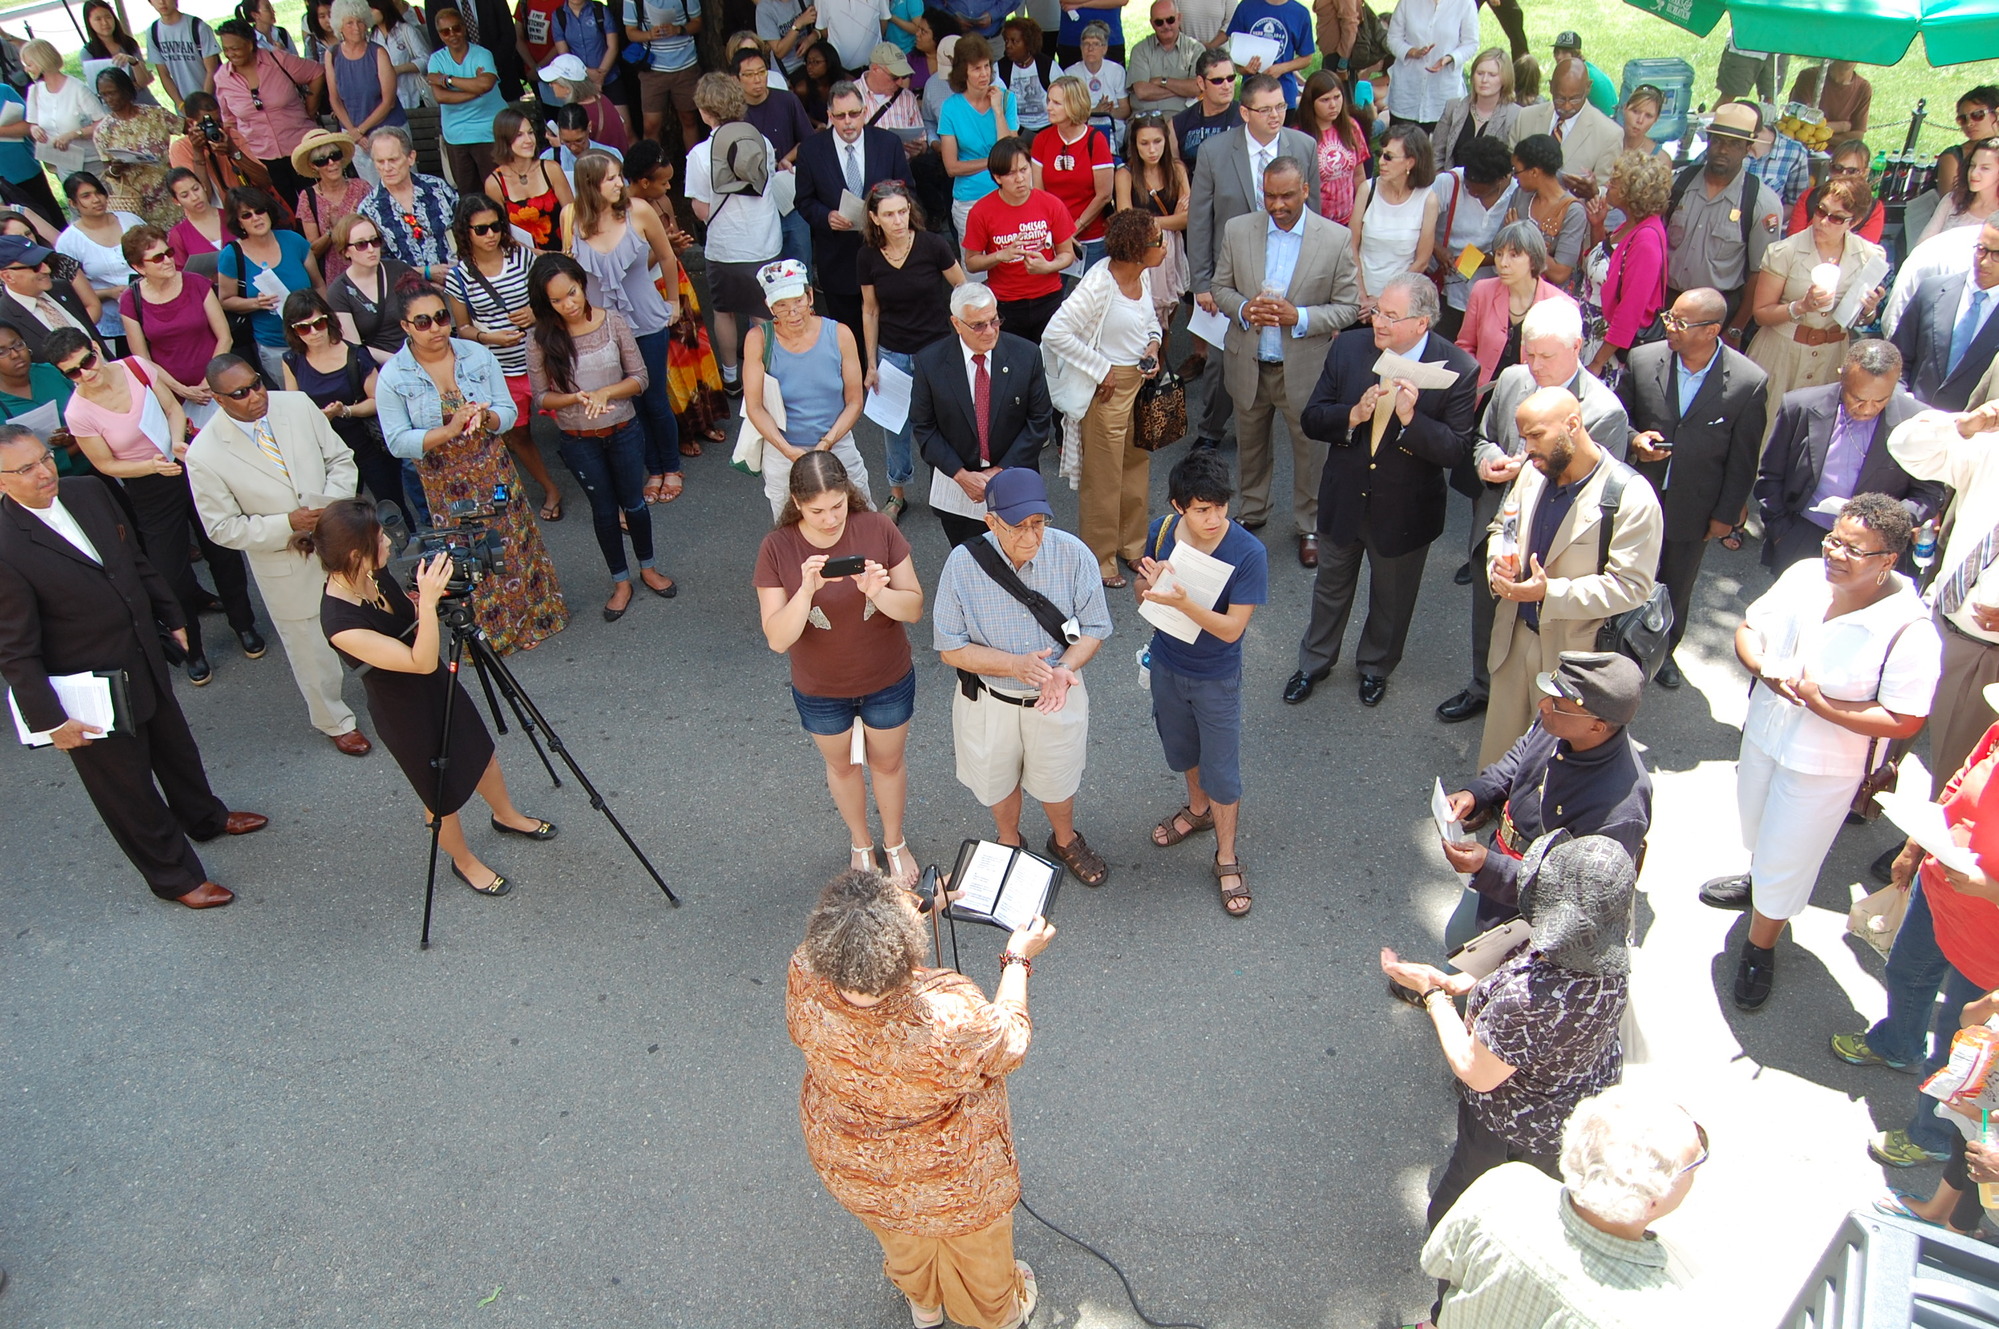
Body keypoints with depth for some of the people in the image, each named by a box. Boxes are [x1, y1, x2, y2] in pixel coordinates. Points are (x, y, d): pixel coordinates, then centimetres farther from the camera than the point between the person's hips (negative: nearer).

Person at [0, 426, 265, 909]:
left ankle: (205, 816, 56)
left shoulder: (88, 492, -6)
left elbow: (136, 561, 9)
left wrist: (173, 616, 16)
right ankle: (174, 875, 33)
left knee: (175, 746, 30)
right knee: (126, 787, 13)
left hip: (145, 658, 7)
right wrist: (49, 720, -20)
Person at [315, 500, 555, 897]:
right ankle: (465, 863, 46)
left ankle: (507, 815, 57)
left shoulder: (374, 573, -15)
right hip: (405, 711, -7)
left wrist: (427, 596, -14)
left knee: (480, 749, 29)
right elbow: (421, 662, -34)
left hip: (437, 683, 7)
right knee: (443, 795, 17)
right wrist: (427, 601, -44)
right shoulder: (340, 622, -36)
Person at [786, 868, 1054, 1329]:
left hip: (846, 1163, 4)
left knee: (901, 1236, 37)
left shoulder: (804, 979, -33)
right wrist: (1018, 959, -7)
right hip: (948, 1175, -3)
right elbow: (1009, 1045, -20)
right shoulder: (948, 1018, -44)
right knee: (978, 1244, 32)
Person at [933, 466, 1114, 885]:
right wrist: (1016, 665, -31)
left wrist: (1065, 668, -32)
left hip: (1057, 697, 0)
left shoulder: (1074, 555, -21)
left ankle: (1065, 841, 57)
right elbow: (951, 647, -17)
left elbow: (1094, 628, -11)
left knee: (1056, 782, 25)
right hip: (989, 701, 0)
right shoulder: (963, 564, -24)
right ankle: (1008, 842, 58)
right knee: (998, 783, 26)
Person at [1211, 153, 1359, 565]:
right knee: (1251, 444, 21)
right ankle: (1252, 512, 44)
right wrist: (1243, 308, -18)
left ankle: (1309, 527, 30)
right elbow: (1220, 286, 4)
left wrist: (1299, 317, -24)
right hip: (1248, 363, 2)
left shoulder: (1336, 239, -11)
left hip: (1305, 366, -2)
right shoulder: (1238, 230, -5)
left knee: (1310, 449, 10)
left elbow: (1348, 306, -8)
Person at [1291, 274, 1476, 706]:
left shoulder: (1458, 370, -19)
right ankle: (1315, 661, 46)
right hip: (1343, 498, 2)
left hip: (1404, 510, -2)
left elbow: (1455, 450, -21)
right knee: (1331, 586, 23)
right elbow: (1311, 419, -8)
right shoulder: (1349, 347, -11)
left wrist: (1410, 417, -35)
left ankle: (1375, 667, 47)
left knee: (1391, 600, 20)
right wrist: (1353, 415, -27)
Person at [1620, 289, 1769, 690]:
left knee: (1677, 586, 19)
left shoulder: (1749, 382, -17)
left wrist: (1725, 514, -4)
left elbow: (1743, 459, -8)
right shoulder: (1643, 360, -13)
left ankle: (1664, 649, 44)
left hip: (1694, 507, -1)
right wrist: (1634, 439, -18)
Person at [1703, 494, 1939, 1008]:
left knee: (1785, 856, 11)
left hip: (1825, 767, -5)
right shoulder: (1804, 576, -11)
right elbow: (1749, 628, 1)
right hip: (1764, 734, 5)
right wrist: (1762, 666, -20)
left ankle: (1760, 946, 35)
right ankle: (1758, 881, 61)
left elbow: (1904, 721, -23)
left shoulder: (1908, 629, -26)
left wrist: (1821, 703, -28)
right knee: (1758, 829, 29)